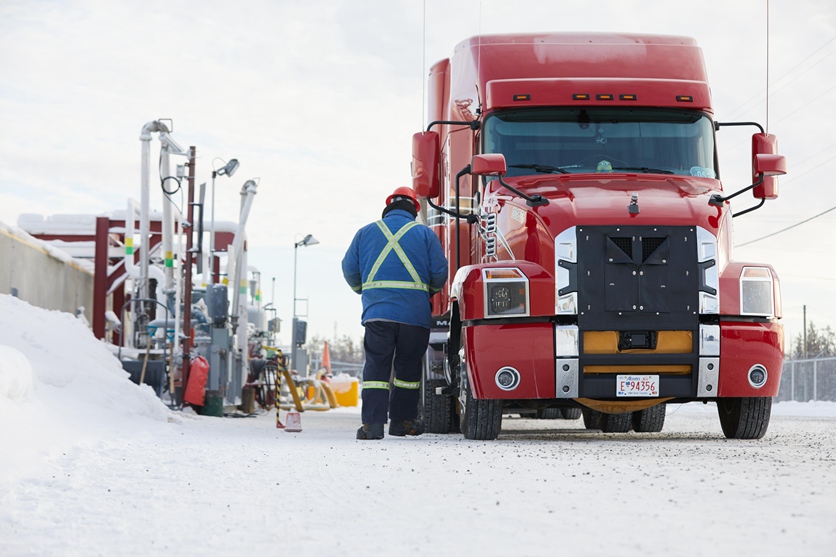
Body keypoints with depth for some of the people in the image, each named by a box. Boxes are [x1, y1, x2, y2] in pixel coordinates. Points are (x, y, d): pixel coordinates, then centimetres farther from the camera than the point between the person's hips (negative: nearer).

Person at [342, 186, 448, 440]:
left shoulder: (365, 233, 10)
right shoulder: (424, 233, 6)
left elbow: (350, 269, 12)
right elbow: (439, 272, 3)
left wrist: (364, 290, 31)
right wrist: (430, 292, 24)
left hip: (377, 311, 0)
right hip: (415, 312, 0)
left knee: (376, 365, -1)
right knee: (408, 366, 12)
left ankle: (372, 422, -12)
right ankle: (402, 420, 17)